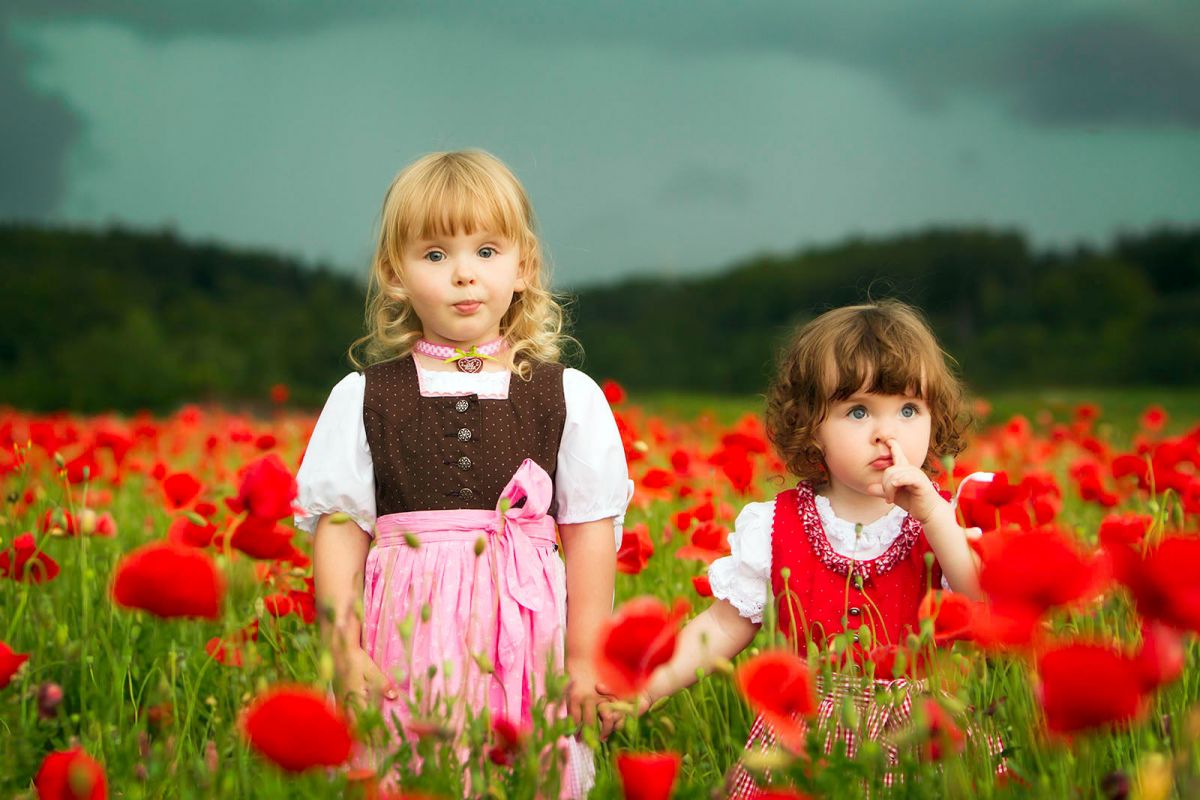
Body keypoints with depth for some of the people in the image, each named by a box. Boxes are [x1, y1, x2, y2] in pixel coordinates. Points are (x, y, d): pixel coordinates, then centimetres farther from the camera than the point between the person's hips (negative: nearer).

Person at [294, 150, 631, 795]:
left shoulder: (570, 397, 5)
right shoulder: (363, 400, 5)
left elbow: (591, 530, 4)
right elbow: (339, 529, 3)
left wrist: (585, 658, 0)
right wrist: (344, 650, -4)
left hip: (526, 636, 0)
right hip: (409, 638, 0)